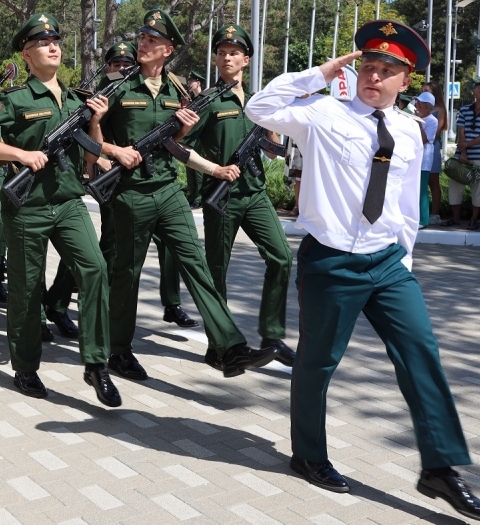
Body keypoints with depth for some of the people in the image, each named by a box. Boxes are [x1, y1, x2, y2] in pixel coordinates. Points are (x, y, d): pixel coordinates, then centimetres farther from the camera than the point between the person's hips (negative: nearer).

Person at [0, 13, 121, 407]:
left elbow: (94, 155, 13)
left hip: (70, 204, 4)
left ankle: (96, 364, -8)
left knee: (94, 268, -15)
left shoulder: (76, 100, 13)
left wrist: (96, 121, -2)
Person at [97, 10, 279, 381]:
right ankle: (120, 350, 24)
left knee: (196, 263, -4)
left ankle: (232, 350, -8)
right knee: (127, 272, 7)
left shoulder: (176, 92, 9)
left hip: (170, 190, 4)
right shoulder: (119, 88, -5)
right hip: (131, 194, -3)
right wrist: (115, 150, -17)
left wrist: (185, 131, -3)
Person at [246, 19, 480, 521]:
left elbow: (407, 202, 15)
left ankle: (439, 467, 11)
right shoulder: (324, 114, -5)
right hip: (331, 262, -4)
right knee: (318, 360, 8)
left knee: (421, 352, -1)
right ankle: (309, 455, 30)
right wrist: (318, 74, -11)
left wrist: (404, 256, 13)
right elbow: (260, 108, -13)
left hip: (388, 262, 5)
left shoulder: (410, 132, 9)